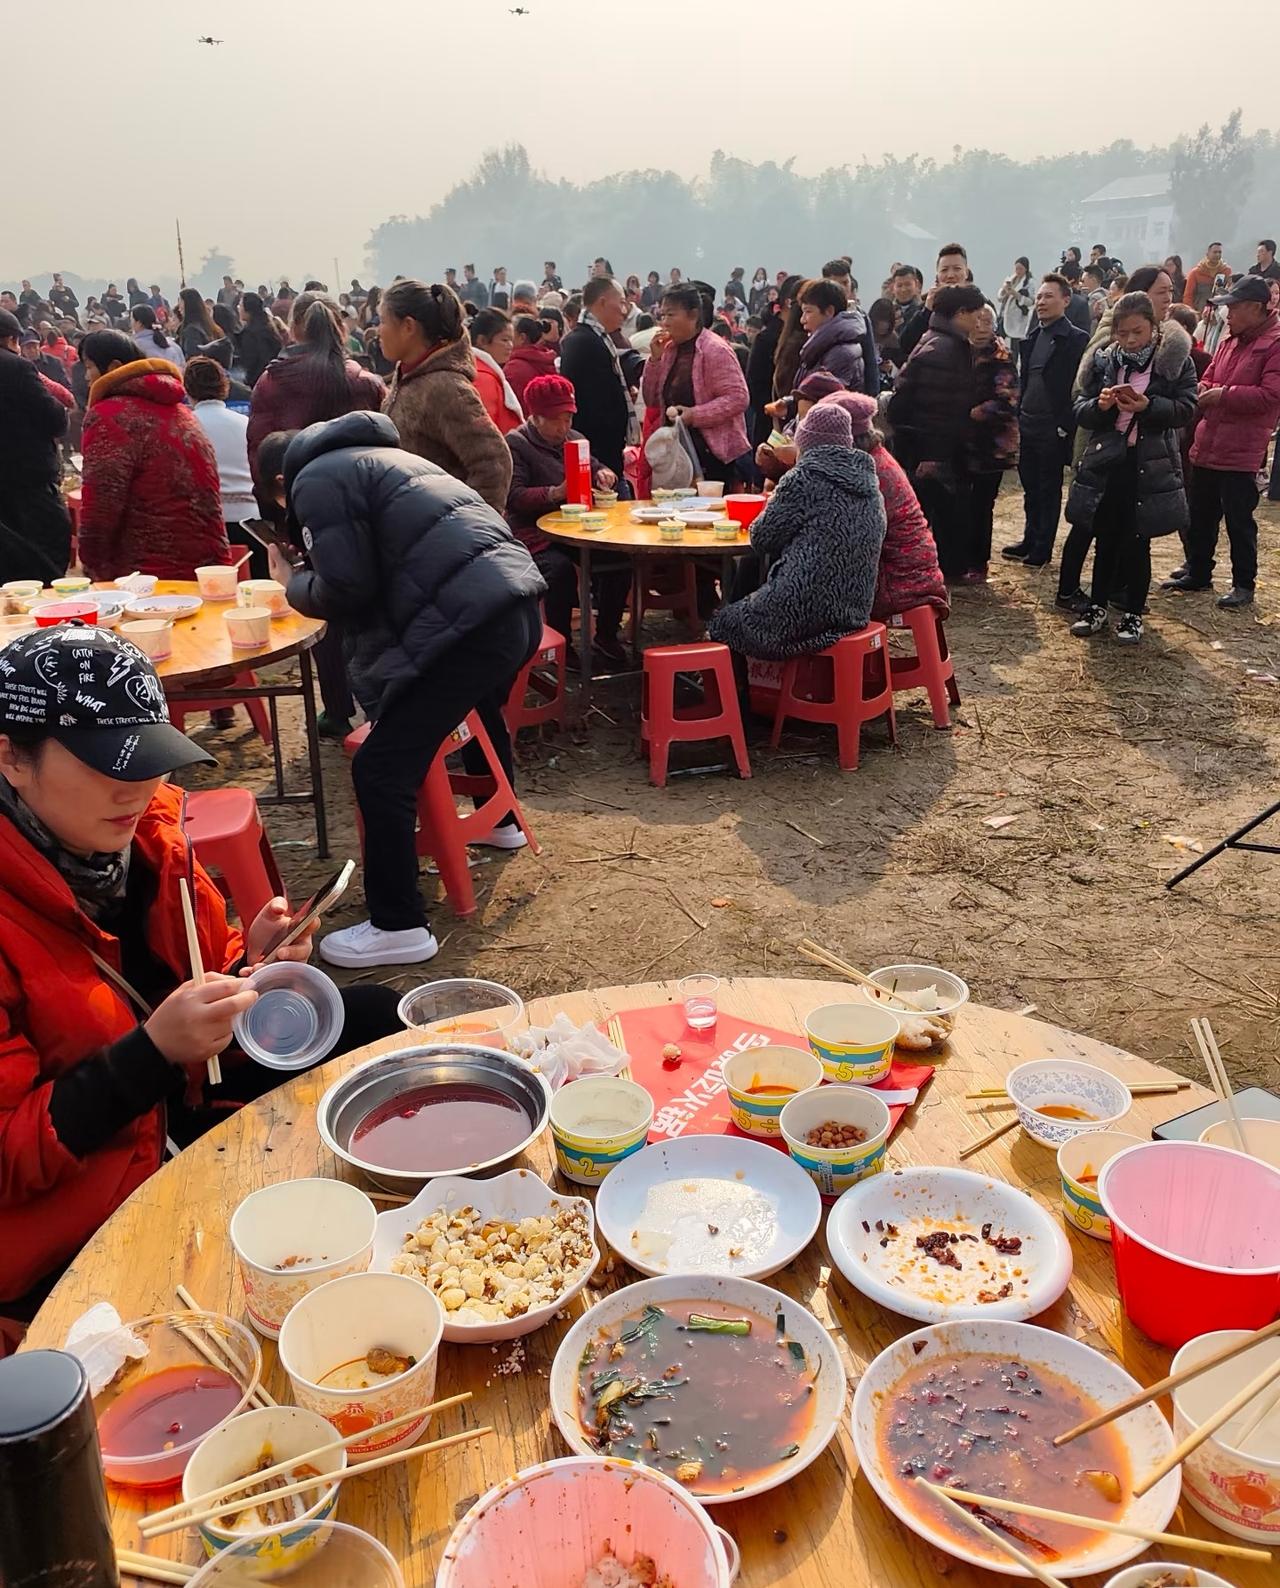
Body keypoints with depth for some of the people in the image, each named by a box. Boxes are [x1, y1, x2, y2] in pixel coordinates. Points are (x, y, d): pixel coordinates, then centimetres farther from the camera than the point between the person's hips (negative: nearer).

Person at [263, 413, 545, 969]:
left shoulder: (315, 480, 2)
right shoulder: (375, 457, 29)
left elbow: (346, 590, -4)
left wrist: (294, 584, 15)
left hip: (469, 623, -10)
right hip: (517, 602, 10)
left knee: (381, 771, -3)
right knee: (480, 708, 38)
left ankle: (398, 927, 3)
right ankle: (500, 820, 61)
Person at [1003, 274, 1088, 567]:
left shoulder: (1076, 340, -9)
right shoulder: (1033, 337, 12)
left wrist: (1064, 426, -15)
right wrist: (1018, 416, 11)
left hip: (1053, 429, -6)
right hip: (1028, 426, 6)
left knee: (1049, 489, 4)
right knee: (1030, 487, 13)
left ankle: (1042, 548, 11)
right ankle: (1030, 540, 24)